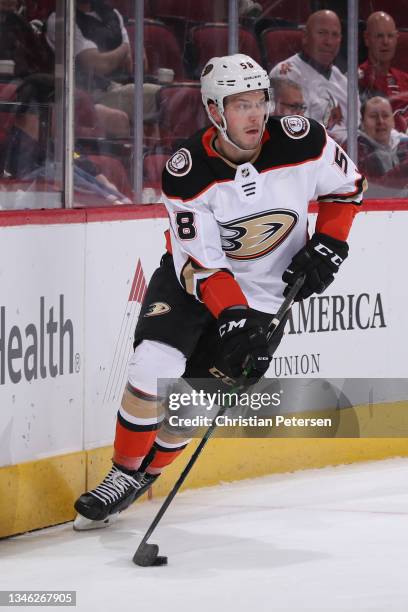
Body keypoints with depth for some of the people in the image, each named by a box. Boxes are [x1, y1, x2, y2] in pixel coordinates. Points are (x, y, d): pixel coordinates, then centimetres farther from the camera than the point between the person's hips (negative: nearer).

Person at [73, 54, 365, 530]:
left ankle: (144, 475, 21)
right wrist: (233, 319, -37)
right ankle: (123, 472, -1)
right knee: (154, 366, -20)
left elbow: (346, 185, 1)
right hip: (191, 276, -1)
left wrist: (327, 247, -10)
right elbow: (201, 263, -25)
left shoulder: (301, 141, -20)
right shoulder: (187, 172, -23)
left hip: (266, 289, 1)